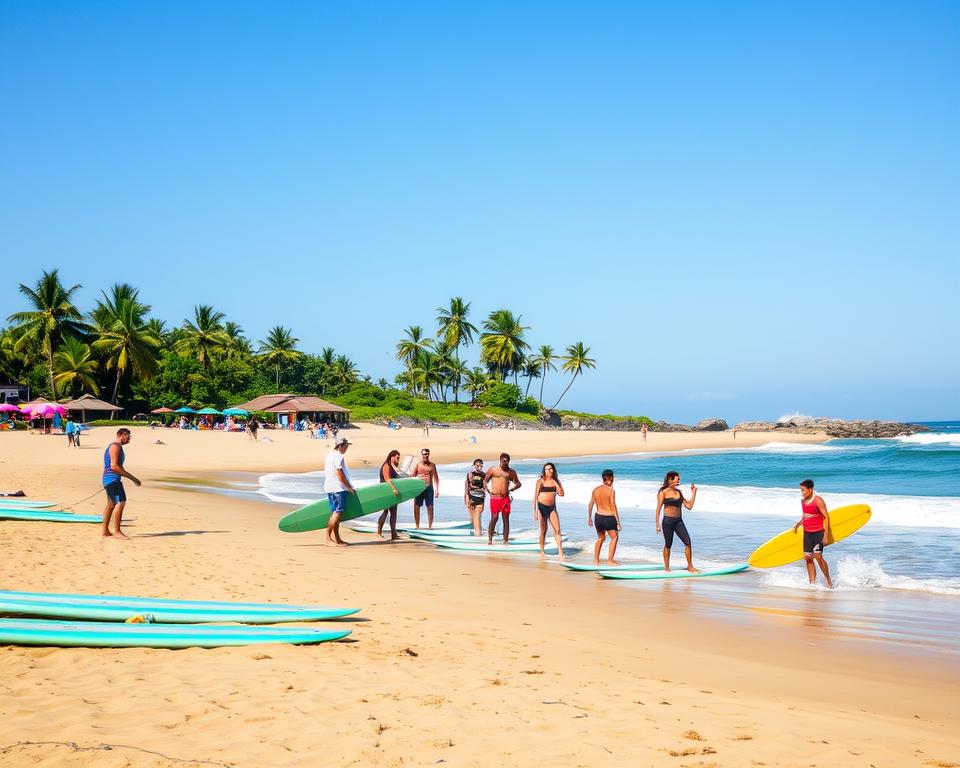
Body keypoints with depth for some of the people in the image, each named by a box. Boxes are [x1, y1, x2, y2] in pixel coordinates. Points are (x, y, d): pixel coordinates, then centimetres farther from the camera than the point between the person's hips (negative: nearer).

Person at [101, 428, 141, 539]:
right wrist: (132, 477, -20)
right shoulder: (115, 446, -13)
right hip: (112, 479, -11)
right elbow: (114, 466, -22)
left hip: (110, 479, 11)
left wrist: (132, 478, 17)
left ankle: (105, 530, 25)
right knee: (120, 502, -16)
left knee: (111, 504, 17)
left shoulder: (118, 447, 20)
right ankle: (117, 532, -17)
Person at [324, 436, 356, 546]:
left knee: (335, 513, 13)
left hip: (329, 487, 10)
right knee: (337, 513, -10)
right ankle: (328, 537, -11)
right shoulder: (339, 457, -16)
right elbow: (340, 475, -19)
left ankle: (337, 538, 18)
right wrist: (350, 488, -10)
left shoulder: (329, 455, 13)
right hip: (338, 488, -10)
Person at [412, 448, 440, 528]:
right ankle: (417, 526, 7)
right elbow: (412, 477, 5)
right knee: (417, 507, 0)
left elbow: (436, 478, 10)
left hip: (429, 488, 1)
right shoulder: (418, 464, 4)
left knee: (430, 507, -1)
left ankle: (430, 526, 6)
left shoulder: (432, 465, 7)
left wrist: (437, 490, 6)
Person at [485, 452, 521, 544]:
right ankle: (490, 539, 1)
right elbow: (485, 481, 11)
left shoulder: (511, 472, 8)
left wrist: (510, 490, 6)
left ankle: (505, 540, 5)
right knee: (494, 518, -8)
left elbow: (518, 483, 19)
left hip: (505, 498, 2)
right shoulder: (492, 469, 4)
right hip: (494, 497, -2)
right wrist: (488, 491, 0)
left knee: (506, 519, 2)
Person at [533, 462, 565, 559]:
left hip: (552, 507, 2)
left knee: (557, 530, -8)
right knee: (543, 530, 3)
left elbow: (561, 494, -4)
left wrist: (555, 482, -8)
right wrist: (535, 511, -5)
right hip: (541, 507, -2)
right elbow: (535, 496, 0)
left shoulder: (556, 481, 7)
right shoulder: (540, 481, -1)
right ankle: (542, 552, 16)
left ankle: (561, 553, -10)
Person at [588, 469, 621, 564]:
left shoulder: (596, 490, 3)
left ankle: (596, 560, 25)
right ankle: (610, 561, 7)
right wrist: (618, 522, -10)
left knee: (600, 538, 24)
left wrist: (589, 518, 21)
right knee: (614, 538, 12)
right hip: (609, 518, -5)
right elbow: (614, 507, -14)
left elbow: (590, 505, 9)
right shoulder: (611, 491, -12)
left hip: (598, 517, 5)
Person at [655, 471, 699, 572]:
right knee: (668, 545, 3)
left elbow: (689, 506, 12)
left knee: (688, 542, -8)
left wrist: (694, 493, 10)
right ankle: (667, 568, 15)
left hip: (679, 521, 5)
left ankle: (690, 566, -2)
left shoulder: (678, 492, 13)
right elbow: (658, 509, -5)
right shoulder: (663, 492, -3)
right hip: (668, 521, -5)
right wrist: (657, 524, -11)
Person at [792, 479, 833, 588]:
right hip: (807, 533, 7)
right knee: (807, 558, 5)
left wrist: (826, 535, -17)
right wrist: (797, 525, 7)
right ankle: (812, 583, 14)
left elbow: (826, 517, -13)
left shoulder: (818, 501, -14)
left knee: (818, 556, -15)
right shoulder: (802, 501, 8)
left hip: (818, 532, -7)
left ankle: (828, 581, 0)